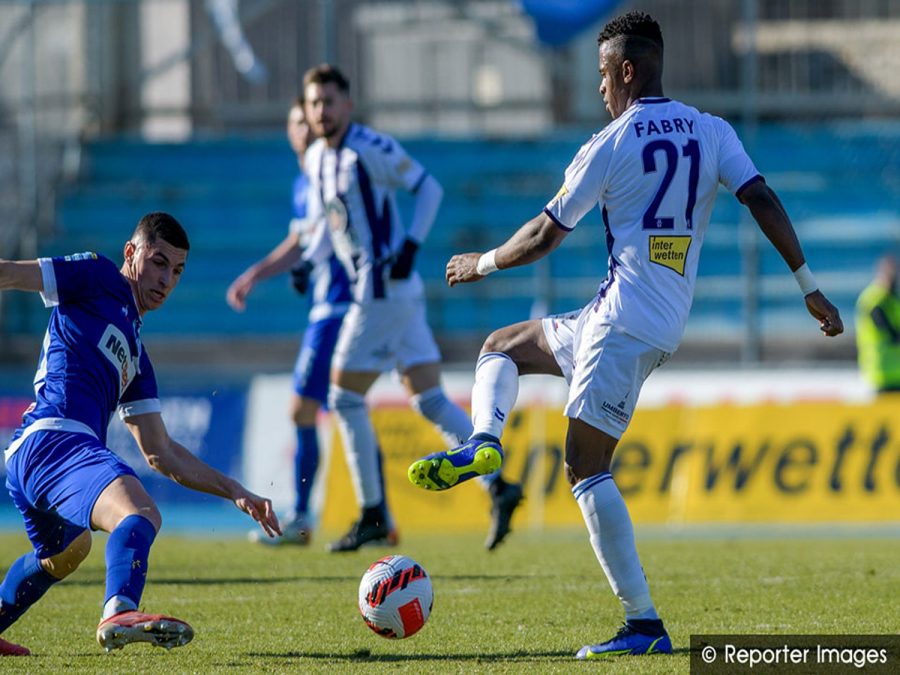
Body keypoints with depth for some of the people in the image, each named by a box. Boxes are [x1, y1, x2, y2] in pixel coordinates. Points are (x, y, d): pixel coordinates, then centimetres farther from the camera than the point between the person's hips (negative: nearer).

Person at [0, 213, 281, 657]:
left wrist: (235, 492, 22)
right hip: (51, 438, -10)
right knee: (140, 514, -32)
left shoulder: (135, 357, 28)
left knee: (65, 553, 37)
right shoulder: (97, 280, 9)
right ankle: (119, 613, -60)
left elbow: (160, 453, 27)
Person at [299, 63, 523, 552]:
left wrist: (411, 245, -20)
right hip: (399, 293, 8)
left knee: (345, 397, -1)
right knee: (428, 399, 4)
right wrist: (307, 263, 6)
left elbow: (428, 187, -12)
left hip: (384, 288, -8)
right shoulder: (316, 159, 14)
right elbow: (326, 226, 23)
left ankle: (371, 515, 6)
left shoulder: (369, 148, -12)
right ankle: (498, 485, -2)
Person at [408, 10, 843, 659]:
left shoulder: (609, 146, -7)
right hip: (669, 327, 8)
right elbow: (763, 200, -3)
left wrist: (482, 263, 17)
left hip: (623, 323, -8)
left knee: (587, 468, -6)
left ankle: (645, 625, -12)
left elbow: (546, 234, 0)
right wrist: (810, 287, -1)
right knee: (502, 346, 21)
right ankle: (483, 443, -5)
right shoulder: (712, 132, 8)